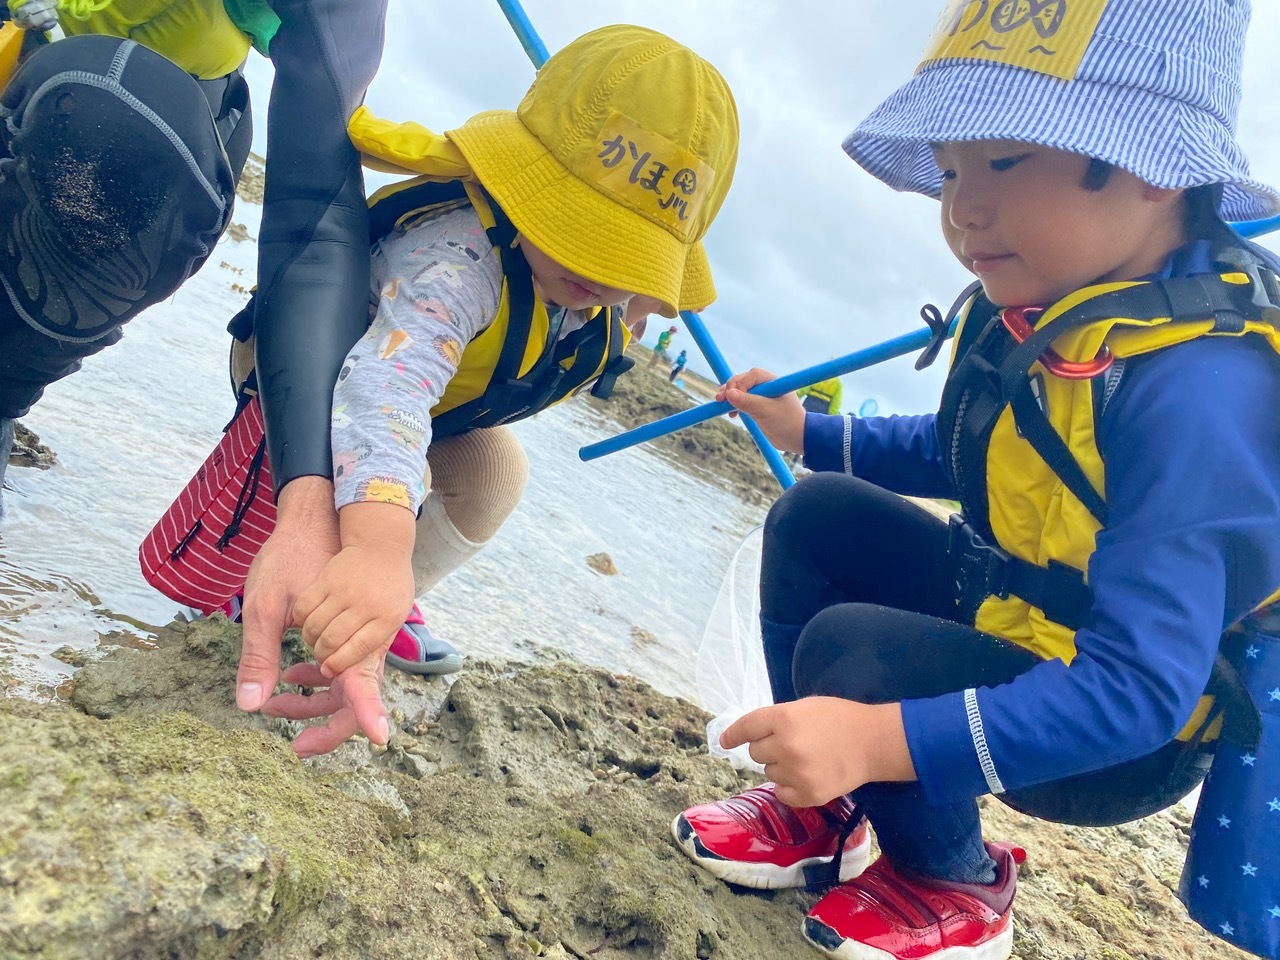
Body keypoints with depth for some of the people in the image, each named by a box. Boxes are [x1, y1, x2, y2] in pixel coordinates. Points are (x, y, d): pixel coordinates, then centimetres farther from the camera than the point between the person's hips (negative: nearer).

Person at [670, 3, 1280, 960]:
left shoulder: (1200, 385, -33)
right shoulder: (1039, 313, -6)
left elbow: (1140, 687, -36)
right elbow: (960, 453, 15)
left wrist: (885, 740, -42)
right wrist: (810, 433, 10)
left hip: (1117, 736, -8)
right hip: (1010, 627, 8)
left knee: (853, 651, -26)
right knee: (817, 519, 1)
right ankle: (824, 811, 13)